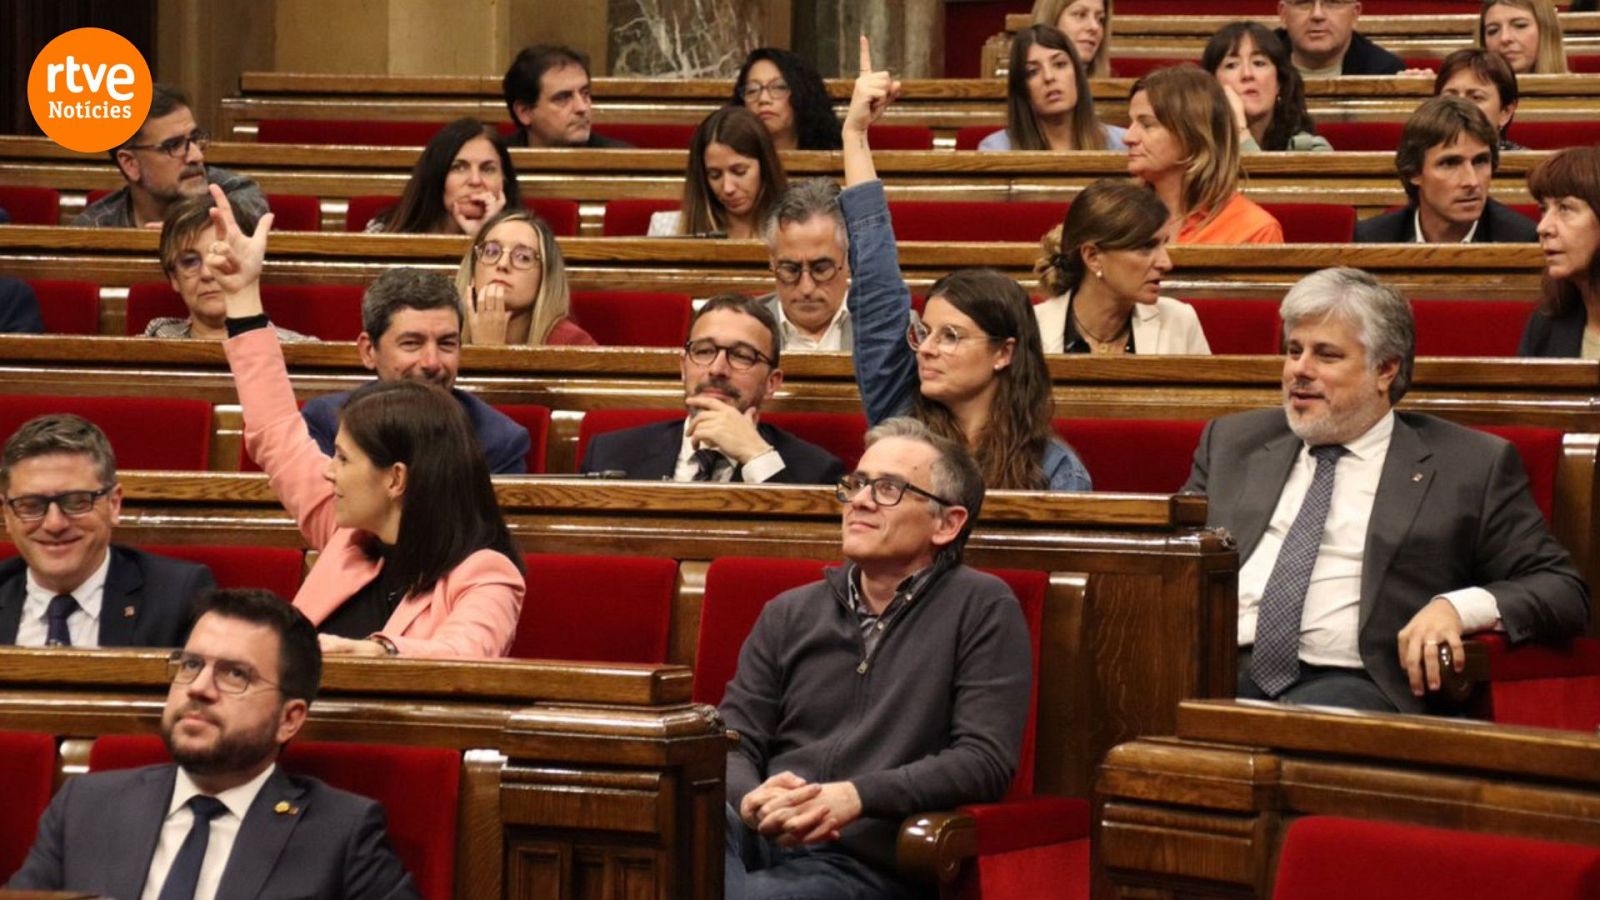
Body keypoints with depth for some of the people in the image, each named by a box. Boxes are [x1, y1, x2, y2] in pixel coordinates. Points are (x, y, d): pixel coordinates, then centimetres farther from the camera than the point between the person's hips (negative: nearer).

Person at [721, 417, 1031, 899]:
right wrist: (752, 801, -12)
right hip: (761, 841, 4)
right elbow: (732, 745, 13)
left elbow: (986, 760, -3)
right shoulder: (790, 614, 21)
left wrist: (856, 796, -16)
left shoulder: (981, 608, 7)